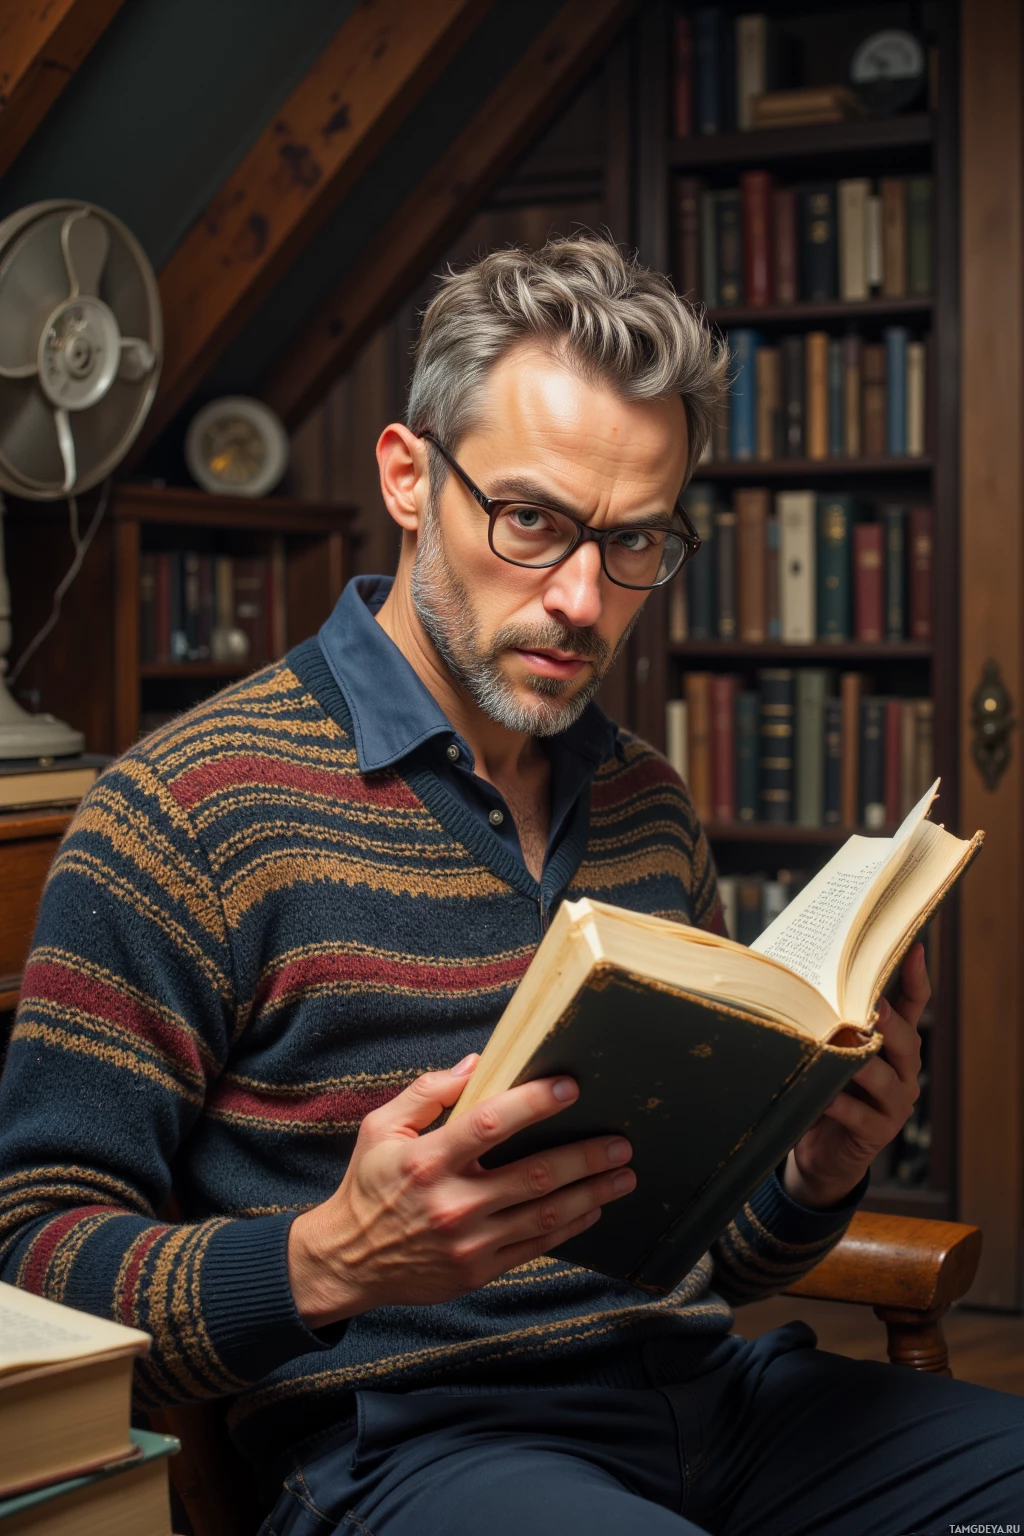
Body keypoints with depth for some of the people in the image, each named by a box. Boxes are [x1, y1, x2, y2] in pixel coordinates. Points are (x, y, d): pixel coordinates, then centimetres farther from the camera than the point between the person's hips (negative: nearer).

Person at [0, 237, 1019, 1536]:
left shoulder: (650, 809, 15)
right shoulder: (188, 811, -5)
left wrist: (815, 1175, -1)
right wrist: (329, 1262, -24)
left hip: (703, 1384, 7)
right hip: (402, 1430, -6)